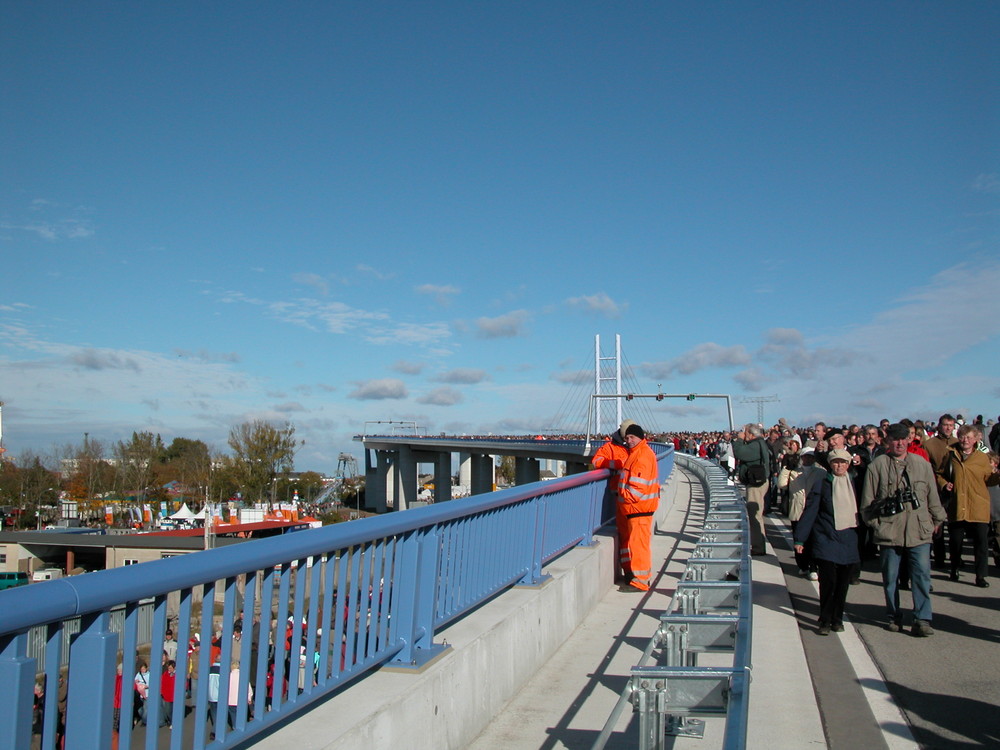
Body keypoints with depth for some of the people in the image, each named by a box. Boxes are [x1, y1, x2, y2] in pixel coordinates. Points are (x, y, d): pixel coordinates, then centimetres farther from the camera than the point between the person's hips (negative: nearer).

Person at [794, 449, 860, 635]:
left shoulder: (853, 484, 10)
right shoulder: (821, 485, -1)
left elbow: (859, 510, 14)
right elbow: (809, 512, -1)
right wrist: (800, 539, -5)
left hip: (848, 540, 3)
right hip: (827, 538, -3)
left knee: (843, 582, 6)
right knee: (828, 580, -8)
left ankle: (837, 619, 20)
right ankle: (825, 620, 5)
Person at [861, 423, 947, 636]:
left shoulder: (922, 464, 8)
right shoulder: (877, 465, 0)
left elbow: (932, 496, 15)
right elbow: (868, 501, 2)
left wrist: (937, 520, 18)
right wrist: (875, 523, 1)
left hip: (919, 531, 1)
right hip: (889, 531, -1)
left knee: (922, 575, -3)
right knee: (890, 578, 8)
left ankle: (922, 620, 4)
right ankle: (894, 618, 21)